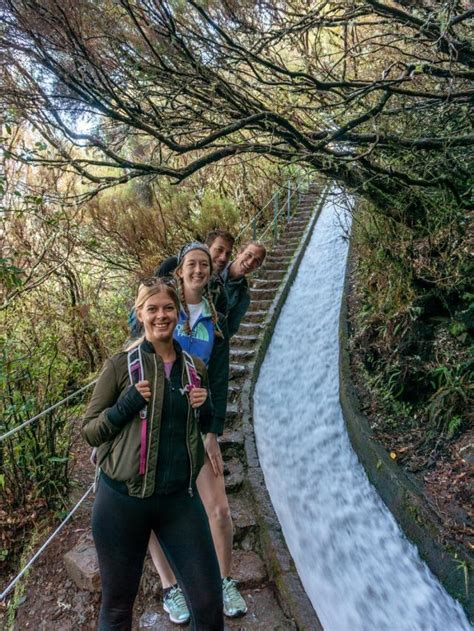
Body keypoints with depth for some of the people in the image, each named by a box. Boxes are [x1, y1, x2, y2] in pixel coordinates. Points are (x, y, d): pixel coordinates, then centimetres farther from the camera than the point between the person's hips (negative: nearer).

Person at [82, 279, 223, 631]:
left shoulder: (195, 368, 5)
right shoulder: (121, 365, -6)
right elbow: (89, 430, -2)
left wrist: (205, 409, -4)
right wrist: (128, 404, -18)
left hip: (180, 498, 3)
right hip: (122, 499, -2)